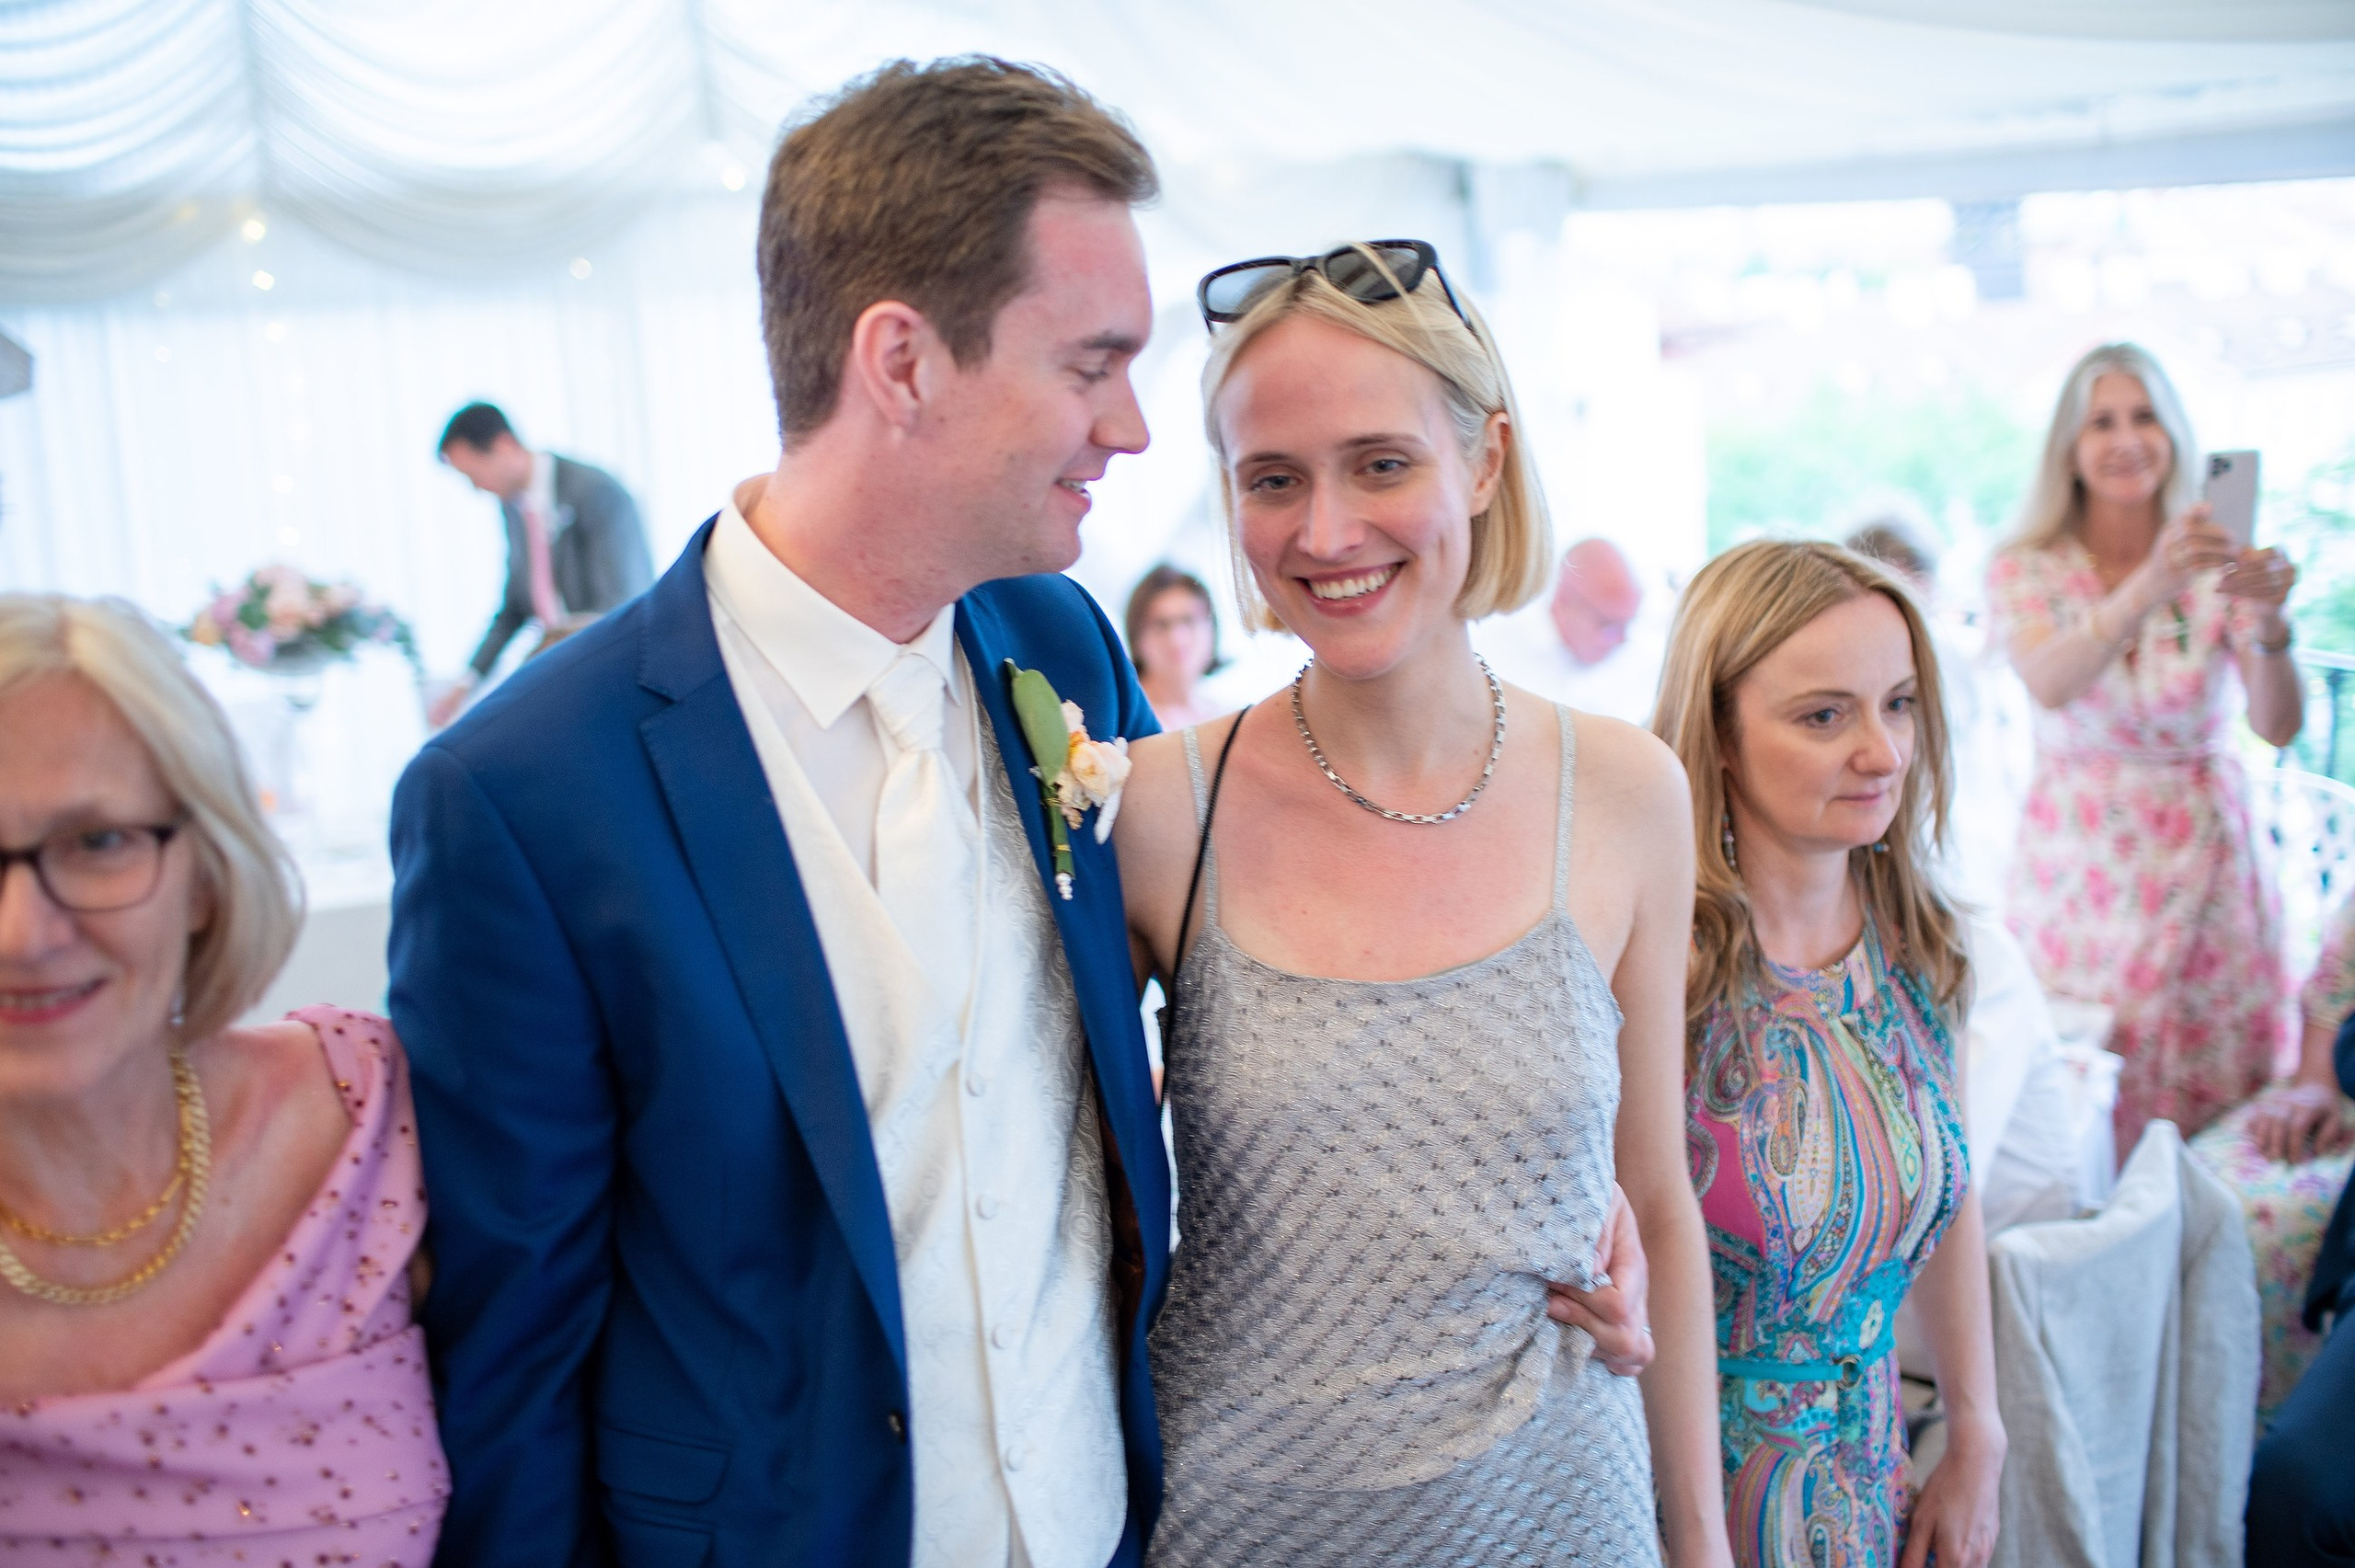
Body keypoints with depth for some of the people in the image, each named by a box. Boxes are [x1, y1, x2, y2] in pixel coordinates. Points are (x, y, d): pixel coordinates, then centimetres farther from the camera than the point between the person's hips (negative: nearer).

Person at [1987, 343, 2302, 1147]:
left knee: (2217, 1122, 3)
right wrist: (2149, 588, -37)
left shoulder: (2217, 566, 0)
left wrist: (2269, 621, -28)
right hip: (2079, 866, -1)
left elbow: (2277, 727, -10)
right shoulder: (2026, 570, -1)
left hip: (2202, 861, 1)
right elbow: (2050, 684, -22)